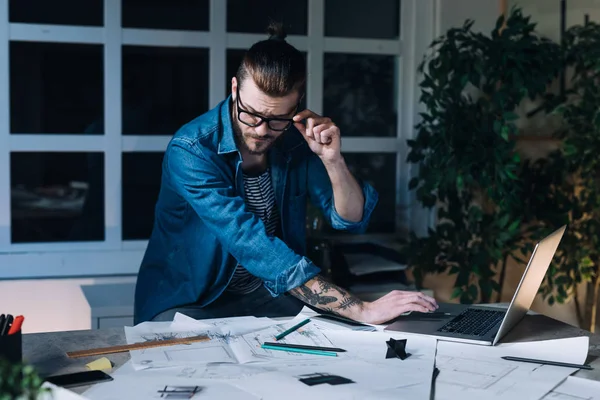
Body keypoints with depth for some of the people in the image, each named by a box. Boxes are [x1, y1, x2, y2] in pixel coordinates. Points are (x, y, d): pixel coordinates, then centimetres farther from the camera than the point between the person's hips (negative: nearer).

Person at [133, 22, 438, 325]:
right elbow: (253, 245, -35)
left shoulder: (298, 138, -7)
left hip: (272, 292, 3)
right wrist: (359, 310, -40)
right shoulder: (190, 152, -25)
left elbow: (352, 220, -2)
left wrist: (332, 161, -24)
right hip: (190, 302, -3)